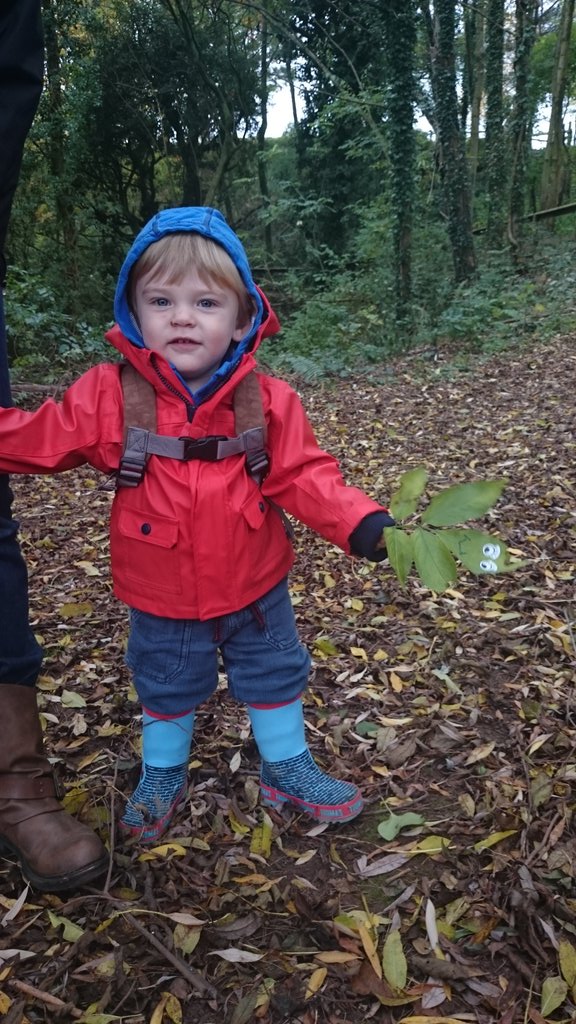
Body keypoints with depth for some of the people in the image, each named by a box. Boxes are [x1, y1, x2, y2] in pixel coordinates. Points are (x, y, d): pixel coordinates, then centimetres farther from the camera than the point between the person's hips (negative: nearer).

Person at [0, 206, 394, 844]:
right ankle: (161, 776, 49)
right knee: (164, 688, 22)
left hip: (255, 589, 1)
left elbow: (302, 477, -12)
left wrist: (361, 524, -24)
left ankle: (286, 768, 45)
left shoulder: (267, 401, -14)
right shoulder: (109, 396, -14)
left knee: (274, 677, 20)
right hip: (161, 599, 0)